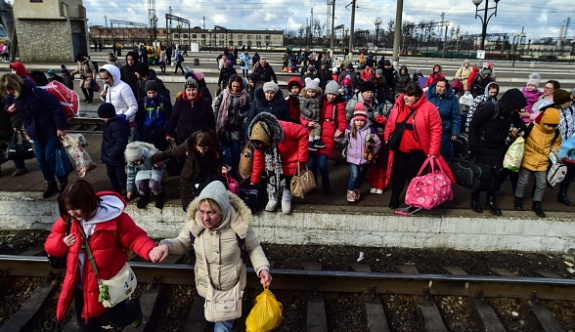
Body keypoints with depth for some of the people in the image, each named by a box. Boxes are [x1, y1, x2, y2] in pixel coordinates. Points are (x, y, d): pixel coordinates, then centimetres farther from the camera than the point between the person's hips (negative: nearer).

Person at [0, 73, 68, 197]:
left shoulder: (35, 91, -23)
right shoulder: (11, 97, -3)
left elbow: (56, 107, -23)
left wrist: (60, 127, -23)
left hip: (51, 130, -7)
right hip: (36, 132, 7)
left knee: (50, 158, -8)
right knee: (41, 159, 7)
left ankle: (64, 185, 6)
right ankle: (52, 185, 21)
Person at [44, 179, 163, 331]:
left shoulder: (114, 217, -22)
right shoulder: (68, 219, -8)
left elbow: (134, 237, -23)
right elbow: (50, 244, 3)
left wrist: (150, 250, -43)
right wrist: (62, 242, -20)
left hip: (109, 283, -3)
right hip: (81, 285, 4)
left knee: (119, 319, 18)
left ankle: (133, 306, 52)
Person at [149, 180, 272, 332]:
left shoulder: (239, 224, -26)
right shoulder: (193, 223, -20)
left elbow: (253, 248, -7)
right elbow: (183, 244, 1)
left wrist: (262, 267, -24)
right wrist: (166, 245, -20)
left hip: (232, 288, -3)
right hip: (205, 288, 3)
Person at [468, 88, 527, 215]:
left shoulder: (512, 113, -4)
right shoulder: (489, 108, -22)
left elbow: (518, 122, 17)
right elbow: (473, 125, -19)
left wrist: (524, 129, -6)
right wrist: (473, 147, -20)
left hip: (498, 148, 5)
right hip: (483, 147, -5)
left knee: (494, 174, 6)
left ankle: (491, 200, 22)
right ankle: (475, 199, 20)